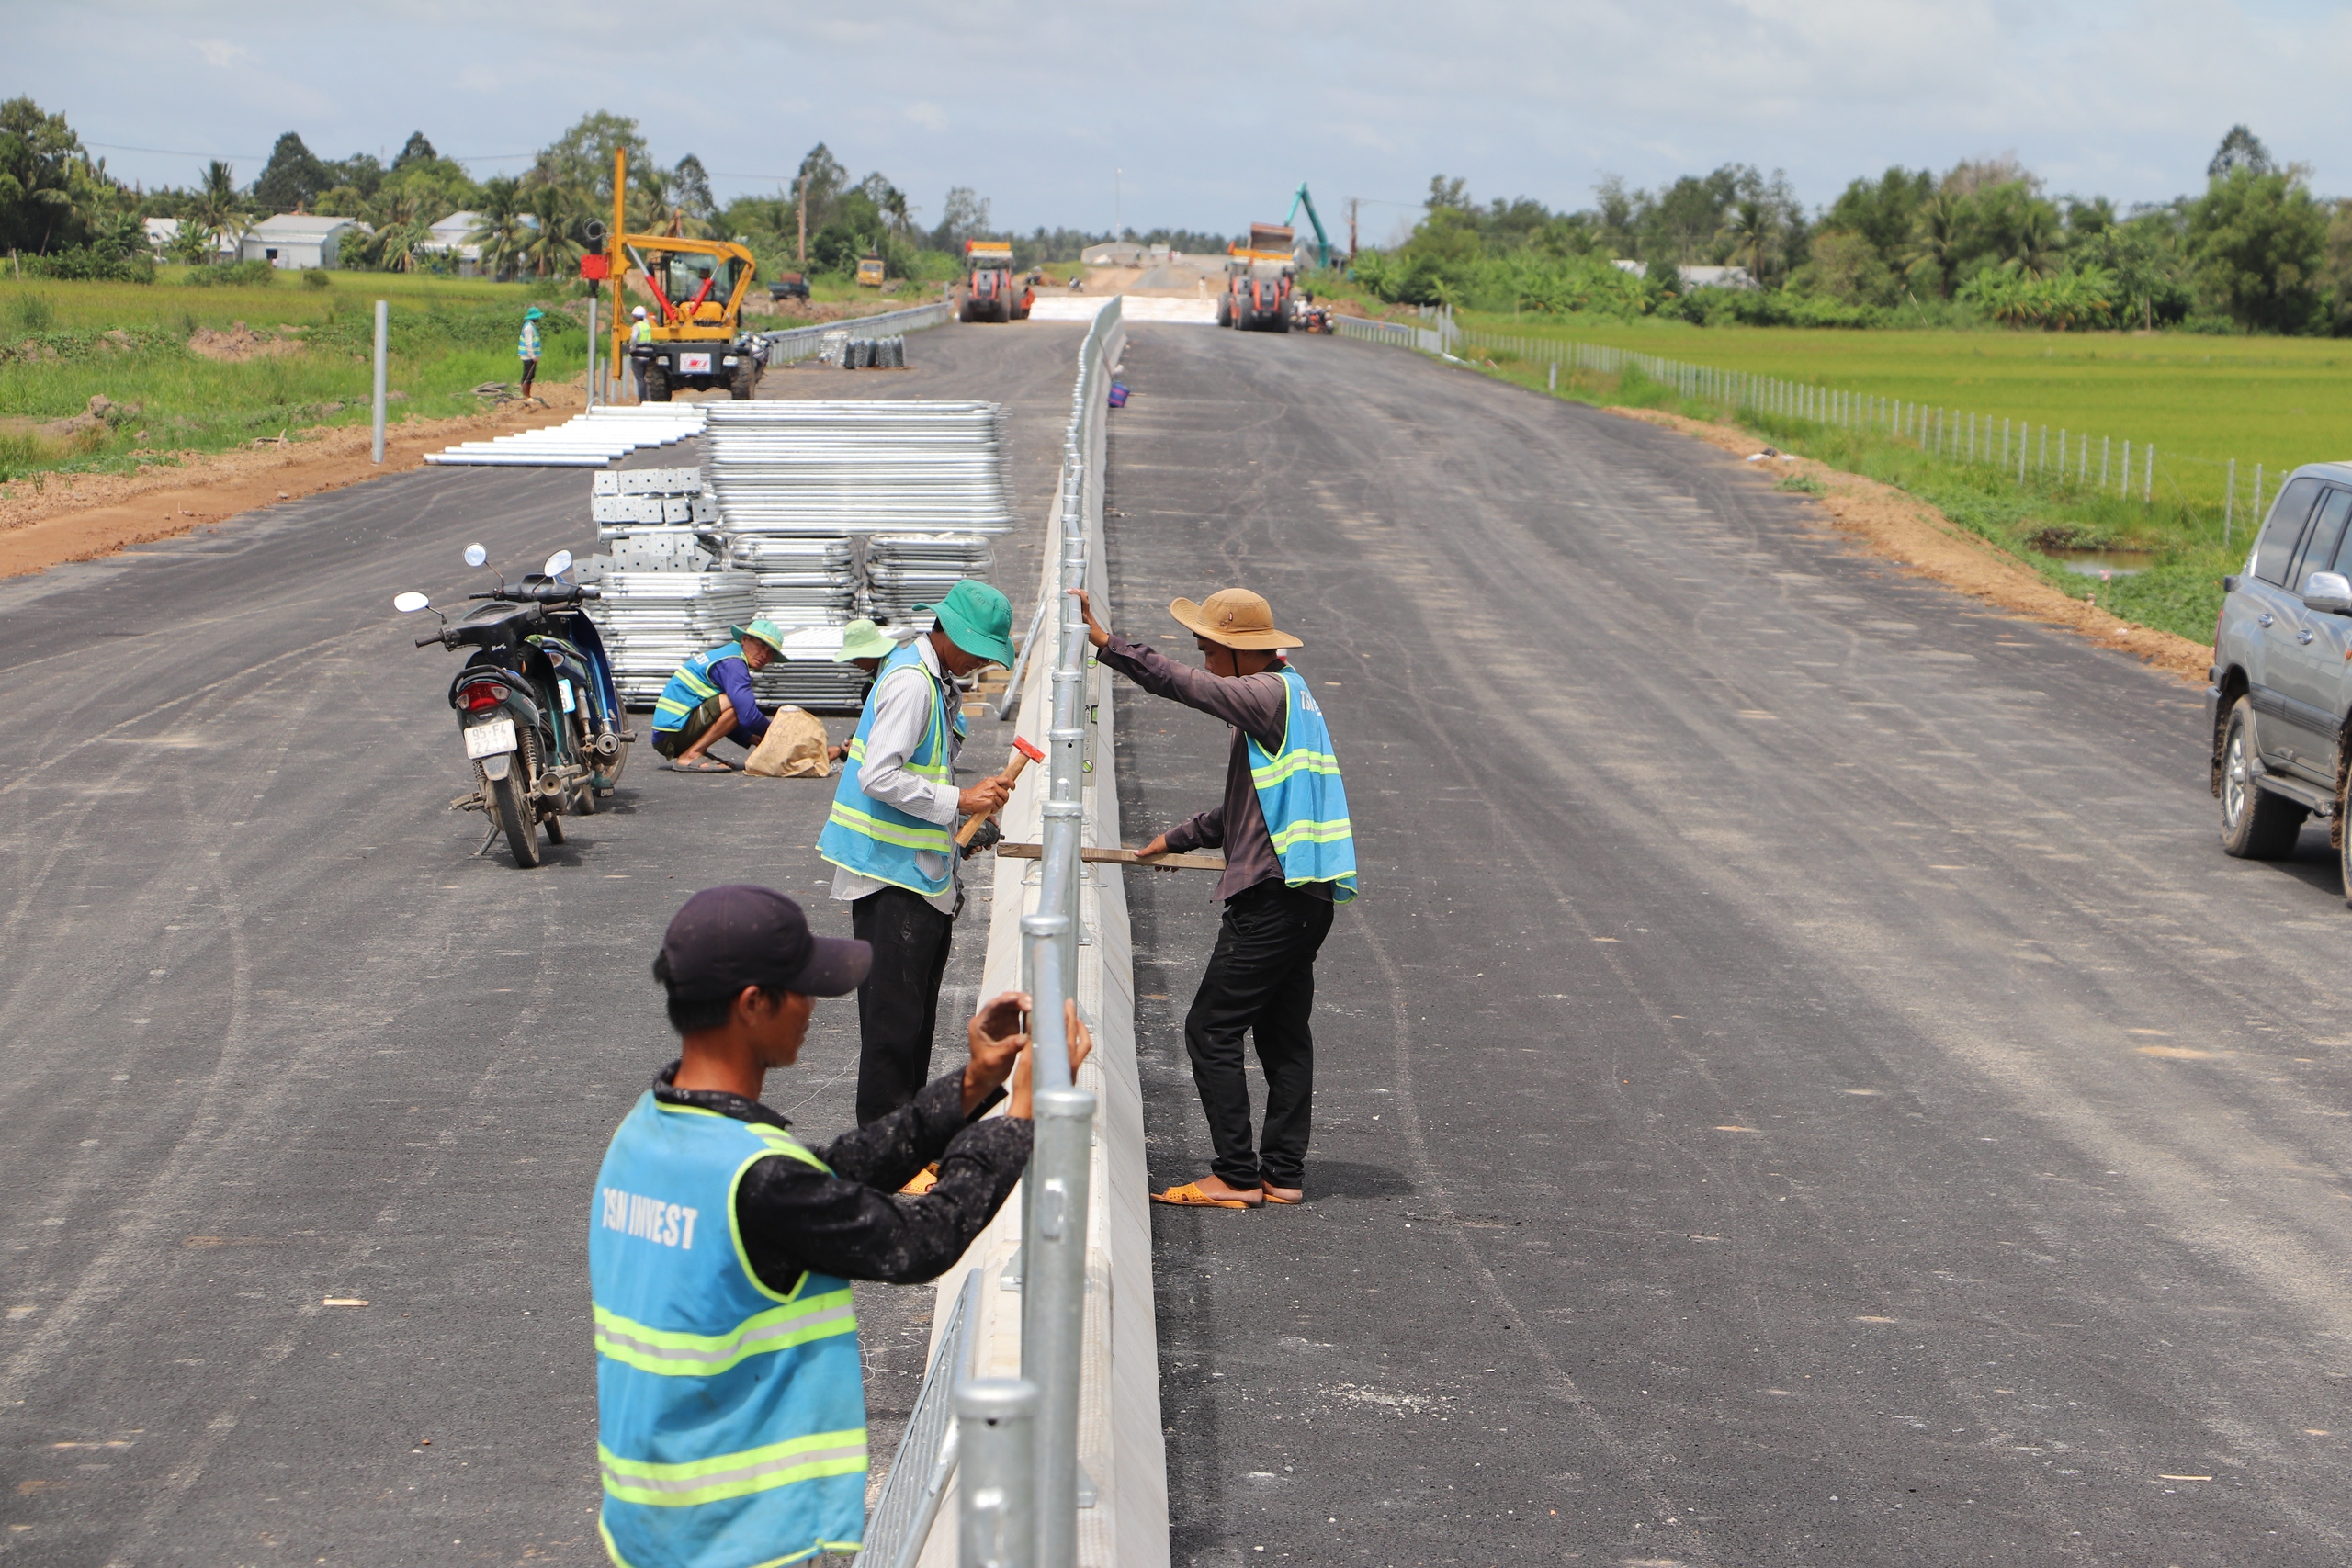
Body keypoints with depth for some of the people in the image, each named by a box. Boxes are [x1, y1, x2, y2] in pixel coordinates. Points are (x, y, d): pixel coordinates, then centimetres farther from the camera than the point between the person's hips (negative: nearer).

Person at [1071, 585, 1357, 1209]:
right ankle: (1283, 1174, 14)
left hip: (1275, 895, -10)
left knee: (1212, 1029, -5)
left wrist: (1105, 642, -23)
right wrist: (1176, 840, 29)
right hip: (1304, 896, 10)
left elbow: (1184, 685, -24)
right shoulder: (1287, 695, 19)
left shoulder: (1271, 693, -12)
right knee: (1284, 1034, 12)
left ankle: (1236, 1176, -5)